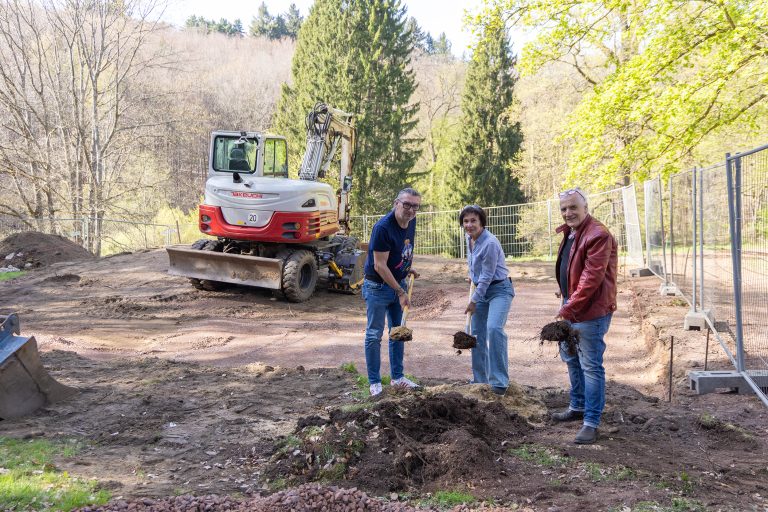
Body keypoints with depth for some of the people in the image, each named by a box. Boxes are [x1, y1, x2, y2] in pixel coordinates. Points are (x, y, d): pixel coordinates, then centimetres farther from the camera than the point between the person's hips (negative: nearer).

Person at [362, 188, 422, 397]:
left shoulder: (411, 222, -1)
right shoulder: (383, 228, -25)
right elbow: (380, 266, -24)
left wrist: (409, 268, 8)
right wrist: (400, 291, -20)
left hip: (398, 283, 8)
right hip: (378, 286, -8)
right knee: (374, 334, 0)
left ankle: (397, 376, 26)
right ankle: (374, 382, 9)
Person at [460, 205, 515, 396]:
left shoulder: (490, 243, -23)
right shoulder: (470, 238, 2)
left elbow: (487, 277, -19)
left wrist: (473, 301, -12)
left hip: (499, 289, -8)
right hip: (481, 289, 9)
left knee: (494, 328, -27)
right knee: (477, 334, 9)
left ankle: (499, 381, -21)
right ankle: (480, 379, 22)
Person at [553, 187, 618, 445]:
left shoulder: (598, 235, -19)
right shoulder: (570, 233, 13)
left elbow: (591, 278, -26)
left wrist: (569, 308, -27)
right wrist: (566, 305, 15)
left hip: (591, 312, -10)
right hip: (571, 309, 10)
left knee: (591, 367, -5)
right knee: (570, 357, 22)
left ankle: (591, 422, 1)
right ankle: (578, 406, 38)